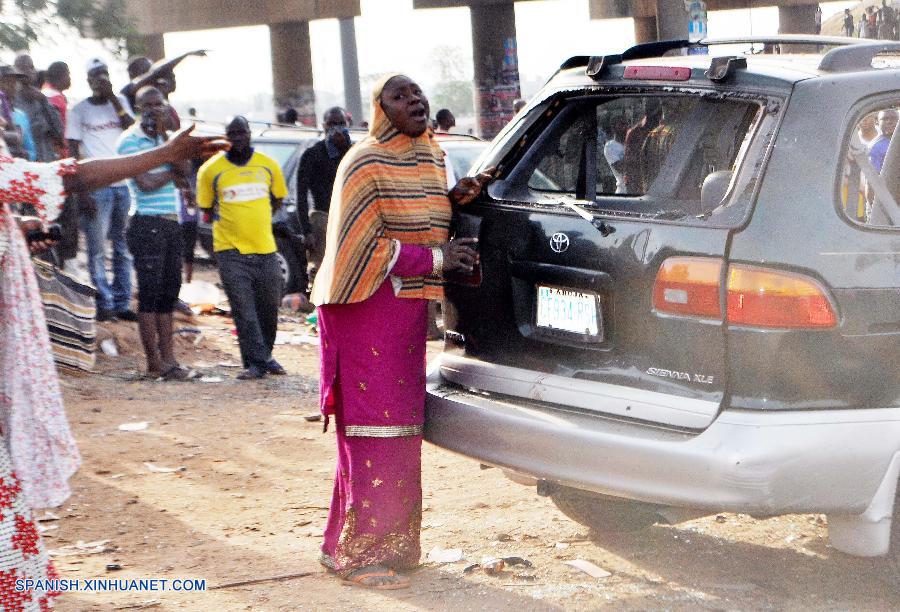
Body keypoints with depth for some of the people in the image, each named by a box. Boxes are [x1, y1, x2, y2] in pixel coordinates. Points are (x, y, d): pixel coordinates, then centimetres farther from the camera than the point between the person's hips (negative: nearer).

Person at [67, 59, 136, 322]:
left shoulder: (119, 102, 12)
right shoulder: (79, 110, 3)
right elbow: (73, 152, -1)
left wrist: (113, 98, -8)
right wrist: (82, 191, -9)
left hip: (124, 184, 3)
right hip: (96, 188, -3)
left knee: (124, 248, 6)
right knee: (97, 249, -3)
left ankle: (122, 304, 13)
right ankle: (104, 304, 4)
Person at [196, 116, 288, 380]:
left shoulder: (268, 165, 3)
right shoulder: (211, 170, -4)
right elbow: (206, 209, 8)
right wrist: (230, 222, 3)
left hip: (265, 249, 3)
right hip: (231, 250, -3)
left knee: (269, 307, 10)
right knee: (243, 310, -7)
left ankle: (265, 356, 28)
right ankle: (256, 362, -2)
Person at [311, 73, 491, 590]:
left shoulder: (431, 158, 13)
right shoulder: (366, 165, -12)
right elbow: (362, 246, -16)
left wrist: (452, 201, 4)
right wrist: (435, 257, -18)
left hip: (409, 307, 8)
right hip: (369, 308, -8)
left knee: (400, 431, 12)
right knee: (375, 430, -8)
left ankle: (392, 542, 21)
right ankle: (360, 553, -2)